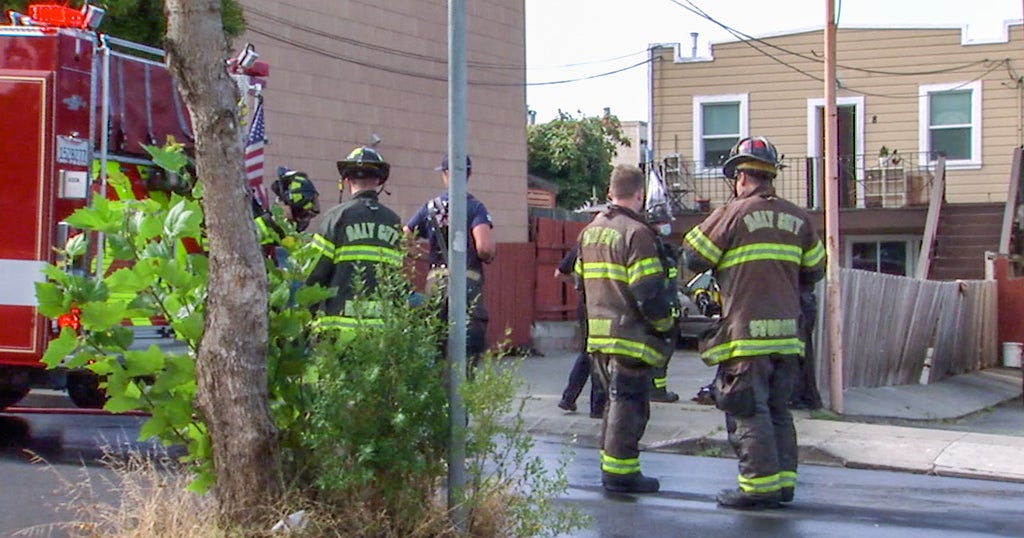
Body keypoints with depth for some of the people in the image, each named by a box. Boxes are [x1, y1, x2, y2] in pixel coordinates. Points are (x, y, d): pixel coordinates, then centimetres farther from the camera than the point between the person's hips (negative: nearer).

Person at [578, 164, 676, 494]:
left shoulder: (590, 231, 13)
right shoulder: (636, 233, -14)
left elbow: (581, 282, 21)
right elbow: (649, 292, -17)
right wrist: (666, 324, -4)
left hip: (598, 333, 8)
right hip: (630, 336, -8)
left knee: (616, 401, 18)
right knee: (629, 404, -2)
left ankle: (610, 466, 23)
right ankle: (620, 472, -1)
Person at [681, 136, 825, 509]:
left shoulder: (733, 214, -7)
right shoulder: (797, 219, 9)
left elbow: (692, 258, -1)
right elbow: (813, 271, 16)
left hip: (746, 332, -6)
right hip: (786, 333, 6)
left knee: (748, 412, -1)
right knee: (778, 411, 15)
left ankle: (759, 485, -2)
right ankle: (783, 481, 17)